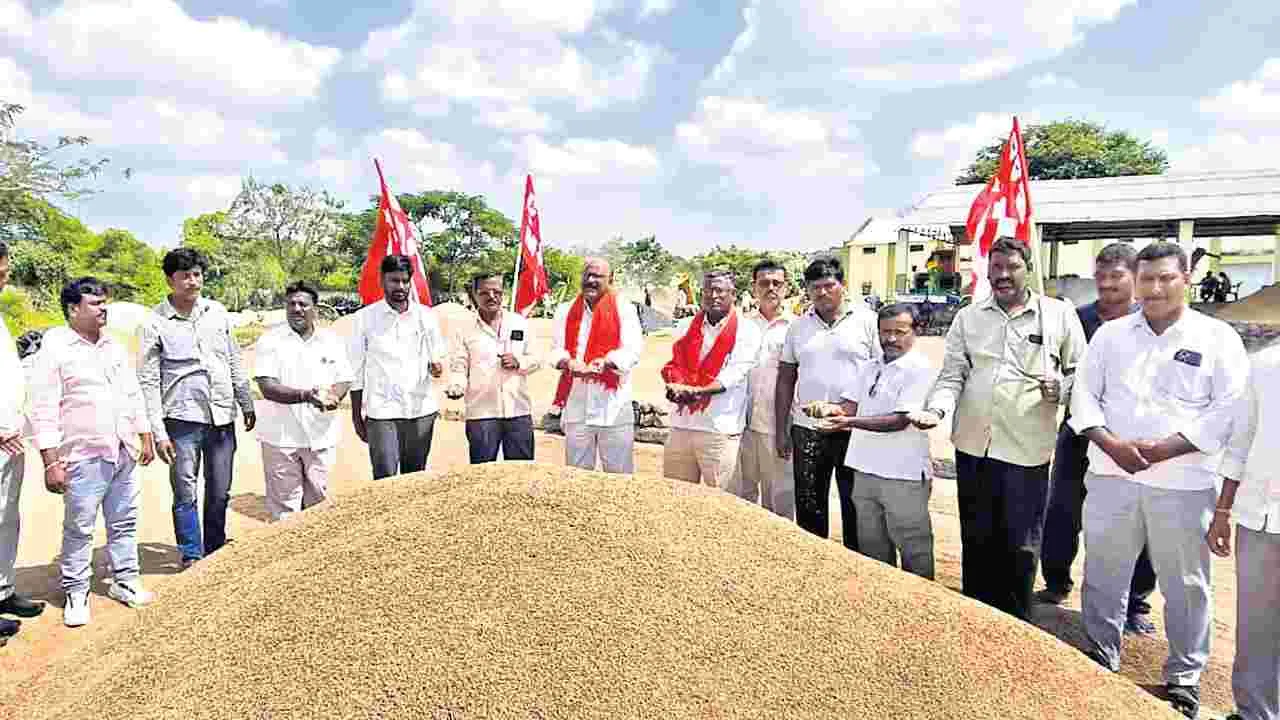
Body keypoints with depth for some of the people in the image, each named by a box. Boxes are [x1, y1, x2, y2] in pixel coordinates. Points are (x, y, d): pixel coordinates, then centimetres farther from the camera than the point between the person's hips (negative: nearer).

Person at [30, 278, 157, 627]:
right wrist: (51, 462, -15)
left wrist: (146, 437, 14)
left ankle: (124, 581, 26)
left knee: (124, 522, 13)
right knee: (79, 529, 3)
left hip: (123, 453, 6)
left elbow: (134, 395, 18)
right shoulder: (55, 349, -8)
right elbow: (43, 411, -11)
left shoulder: (114, 346, 11)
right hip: (83, 458, -6)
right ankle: (76, 593, 17)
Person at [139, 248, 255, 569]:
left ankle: (216, 554, 27)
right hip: (183, 419, -4)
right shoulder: (154, 324, -5)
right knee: (186, 495, 3)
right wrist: (158, 432, -10)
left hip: (222, 418, 4)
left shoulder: (217, 312, 8)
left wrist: (246, 404, 14)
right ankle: (192, 558, 17)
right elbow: (148, 382, -5)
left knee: (220, 494, 12)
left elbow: (234, 363, 15)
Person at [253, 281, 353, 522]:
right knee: (283, 504, 3)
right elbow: (267, 387, -12)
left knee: (318, 502, 12)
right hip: (281, 438, -3)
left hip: (321, 436, 3)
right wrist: (305, 395, -27)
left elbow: (344, 380, 9)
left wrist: (333, 397, -15)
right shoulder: (271, 340, -3)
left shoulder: (331, 341, 8)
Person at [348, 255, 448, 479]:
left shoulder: (426, 316, 6)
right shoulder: (365, 318, 1)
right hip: (382, 412, -2)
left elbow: (439, 358, 13)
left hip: (422, 410, 2)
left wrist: (436, 366, -12)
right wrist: (357, 416, 1)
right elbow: (355, 372, 3)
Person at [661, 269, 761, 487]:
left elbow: (733, 375, -11)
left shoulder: (746, 332, -1)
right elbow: (674, 364, 7)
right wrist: (676, 387, -16)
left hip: (720, 429, -4)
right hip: (681, 424, 4)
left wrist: (698, 391, -24)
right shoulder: (688, 328, 14)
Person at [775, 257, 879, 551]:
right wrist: (781, 430, 6)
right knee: (808, 507, 10)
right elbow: (785, 380, 11)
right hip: (806, 430, 3)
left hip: (854, 430, -3)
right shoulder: (799, 326, 9)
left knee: (855, 507, 8)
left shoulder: (867, 321, -1)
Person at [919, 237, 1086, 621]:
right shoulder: (968, 316, 8)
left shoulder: (1059, 314, 2)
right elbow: (952, 375, 4)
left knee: (1021, 546, 7)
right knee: (976, 539, 15)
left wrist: (1061, 389, -15)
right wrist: (937, 409, -15)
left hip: (1027, 449, -2)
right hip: (973, 445, 3)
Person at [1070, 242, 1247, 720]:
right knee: (1103, 573, 12)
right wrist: (1111, 443, -12)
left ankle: (1184, 677, 27)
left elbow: (1229, 410, -7)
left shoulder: (1217, 338, -1)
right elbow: (1085, 395, 4)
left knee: (1184, 584, 9)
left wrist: (1166, 447, -16)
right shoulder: (1110, 334, 6)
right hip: (1111, 476, 2)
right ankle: (1101, 657, 31)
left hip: (1183, 482, -2)